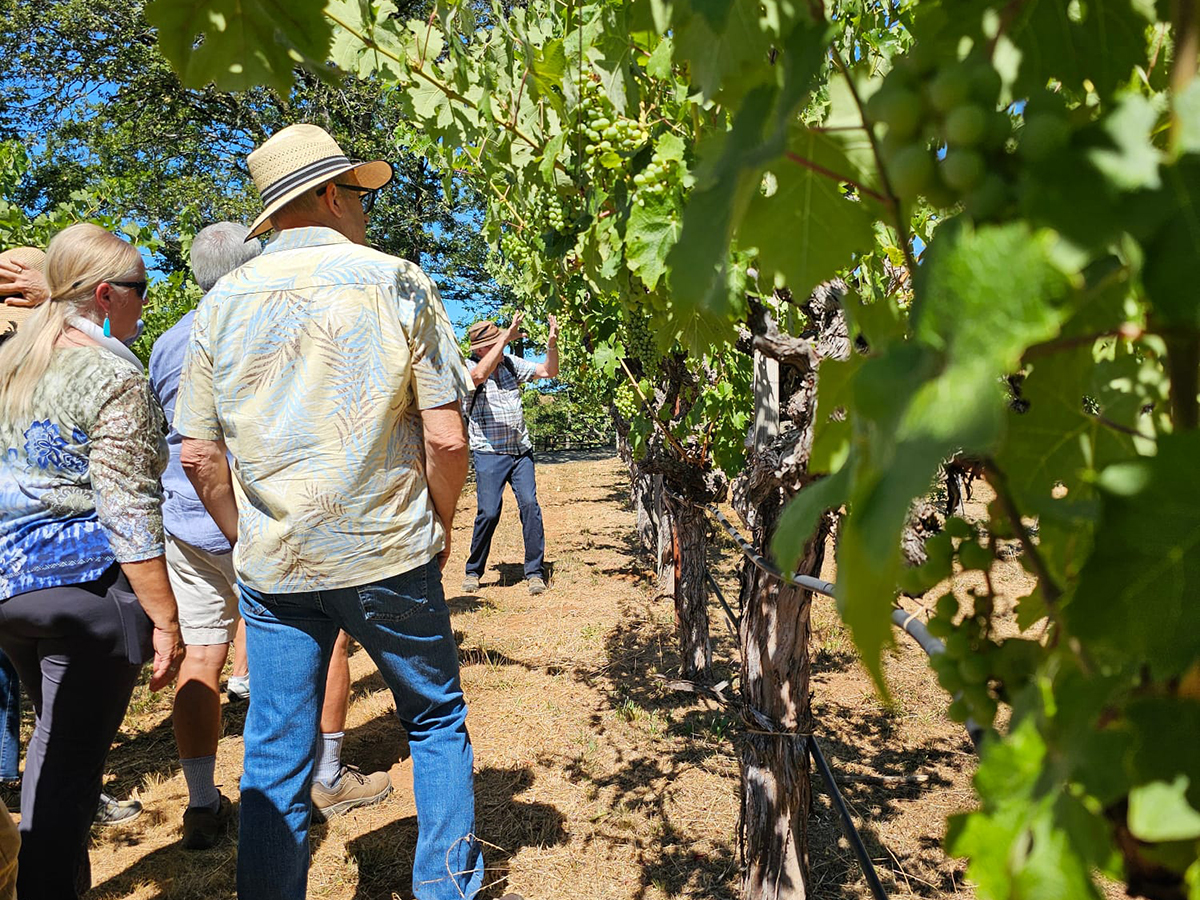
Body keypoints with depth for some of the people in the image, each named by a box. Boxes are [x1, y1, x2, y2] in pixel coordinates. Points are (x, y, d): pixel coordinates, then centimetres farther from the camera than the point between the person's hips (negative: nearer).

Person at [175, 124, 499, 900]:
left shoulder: (223, 302, 4)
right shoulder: (398, 283, -5)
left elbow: (198, 456, 2)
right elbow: (446, 437, -10)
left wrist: (250, 540, 14)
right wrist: (441, 525, 5)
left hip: (272, 568, 3)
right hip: (390, 557, -2)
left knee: (275, 758, 12)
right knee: (437, 721, 18)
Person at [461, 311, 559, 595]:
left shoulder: (511, 363, 9)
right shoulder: (467, 368, -6)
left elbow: (549, 371, 9)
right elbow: (479, 375, -31)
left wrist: (552, 342, -9)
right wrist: (506, 338, -31)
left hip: (520, 450, 4)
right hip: (489, 453, -4)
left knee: (530, 505, -6)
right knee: (488, 512, -8)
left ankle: (535, 572, 2)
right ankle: (473, 571, 12)